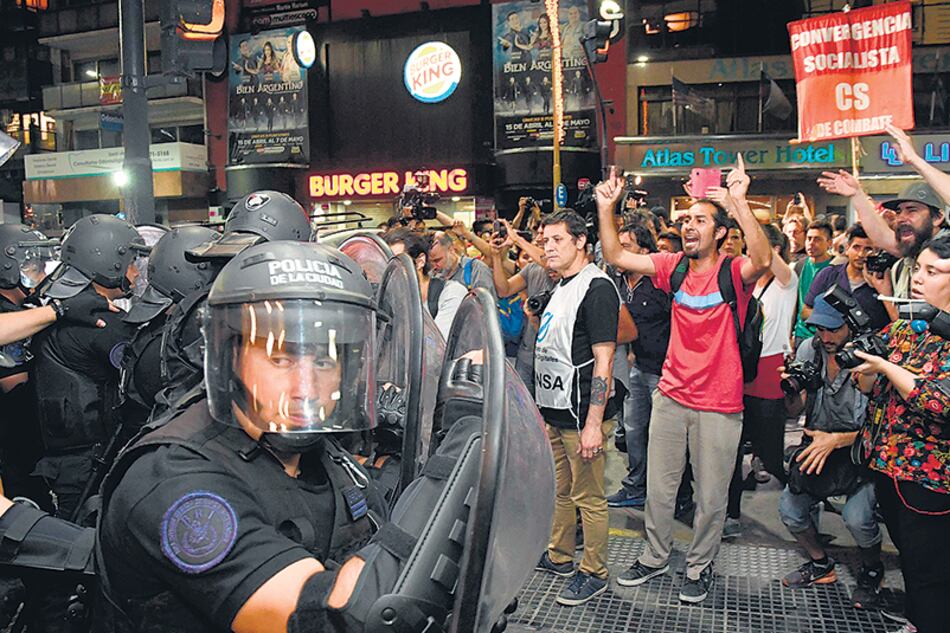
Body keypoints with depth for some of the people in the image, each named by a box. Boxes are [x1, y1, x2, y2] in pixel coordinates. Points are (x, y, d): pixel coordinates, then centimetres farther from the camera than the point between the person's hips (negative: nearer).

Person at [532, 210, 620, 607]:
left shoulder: (596, 287, -15)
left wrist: (593, 424, -24)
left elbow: (603, 360, -20)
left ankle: (594, 573, 18)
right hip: (556, 411, 9)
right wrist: (541, 406, 21)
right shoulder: (561, 287, 14)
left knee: (588, 497, 4)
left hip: (582, 414, -9)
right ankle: (559, 557, 36)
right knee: (560, 490, 21)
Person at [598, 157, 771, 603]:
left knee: (711, 495, 10)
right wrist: (606, 209, -9)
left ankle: (700, 566, 31)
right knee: (658, 487, 15)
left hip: (719, 405, -4)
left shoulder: (733, 273, -9)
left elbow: (762, 259, -32)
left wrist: (739, 203, -39)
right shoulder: (673, 267, 3)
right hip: (671, 395, 4)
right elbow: (617, 257, 2)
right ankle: (656, 558, 34)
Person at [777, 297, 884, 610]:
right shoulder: (810, 349, -5)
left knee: (856, 516, -23)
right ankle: (821, 565, 22)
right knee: (790, 508, -9)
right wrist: (790, 388, -21)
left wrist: (836, 440, -24)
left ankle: (872, 571, 12)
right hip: (818, 447, 4)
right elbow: (795, 410, 0)